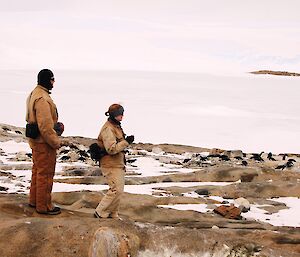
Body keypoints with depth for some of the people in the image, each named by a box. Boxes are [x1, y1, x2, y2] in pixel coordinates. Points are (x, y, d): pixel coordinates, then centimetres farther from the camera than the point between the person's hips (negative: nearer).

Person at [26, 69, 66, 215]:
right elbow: (45, 126, -27)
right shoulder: (42, 99, -23)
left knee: (37, 170, 22)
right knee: (45, 174, 0)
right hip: (44, 142, -11)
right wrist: (57, 142, -19)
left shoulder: (34, 94, 11)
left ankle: (34, 200, 34)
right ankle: (44, 206, 9)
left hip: (35, 141, 11)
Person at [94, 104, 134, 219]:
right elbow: (111, 149, -27)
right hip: (111, 165, -10)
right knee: (116, 190, -10)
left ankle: (113, 214, 24)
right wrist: (126, 142, -26)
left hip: (118, 164, 10)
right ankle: (100, 212, 0)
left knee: (119, 190, 13)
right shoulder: (108, 129, -19)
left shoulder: (116, 126, 13)